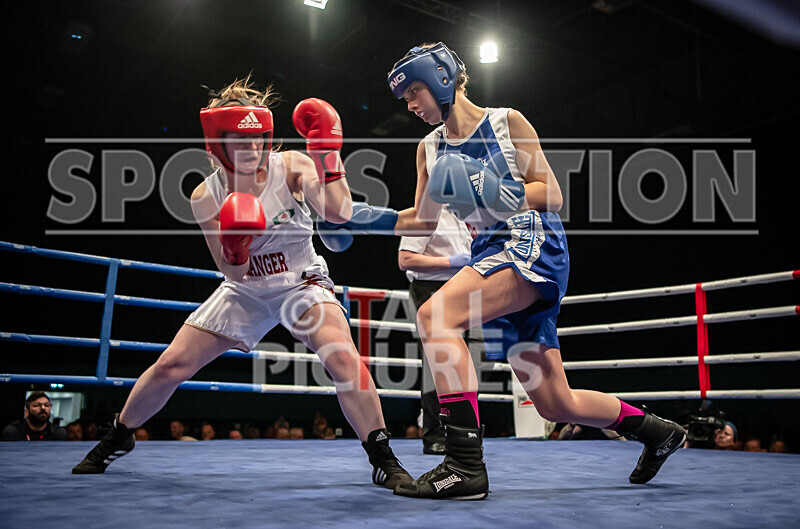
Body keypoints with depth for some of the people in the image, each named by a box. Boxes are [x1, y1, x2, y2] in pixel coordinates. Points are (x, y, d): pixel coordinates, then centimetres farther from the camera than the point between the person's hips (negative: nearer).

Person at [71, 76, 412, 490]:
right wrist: (235, 249, -36)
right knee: (170, 366, 2)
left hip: (302, 282, -2)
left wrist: (327, 156, -40)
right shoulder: (206, 197, -13)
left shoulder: (291, 166, -17)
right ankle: (116, 440, 31)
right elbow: (233, 273, -14)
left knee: (342, 355, -29)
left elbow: (340, 212, -31)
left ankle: (383, 461, -15)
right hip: (246, 289, 2)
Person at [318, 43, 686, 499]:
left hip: (532, 243, -7)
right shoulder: (430, 149, 18)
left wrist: (492, 191, -15)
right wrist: (371, 219, 9)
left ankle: (466, 466, -29)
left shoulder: (507, 122, 1)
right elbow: (424, 220, 21)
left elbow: (552, 196, -2)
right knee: (557, 404, 6)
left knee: (436, 314, -29)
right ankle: (658, 431, 30)